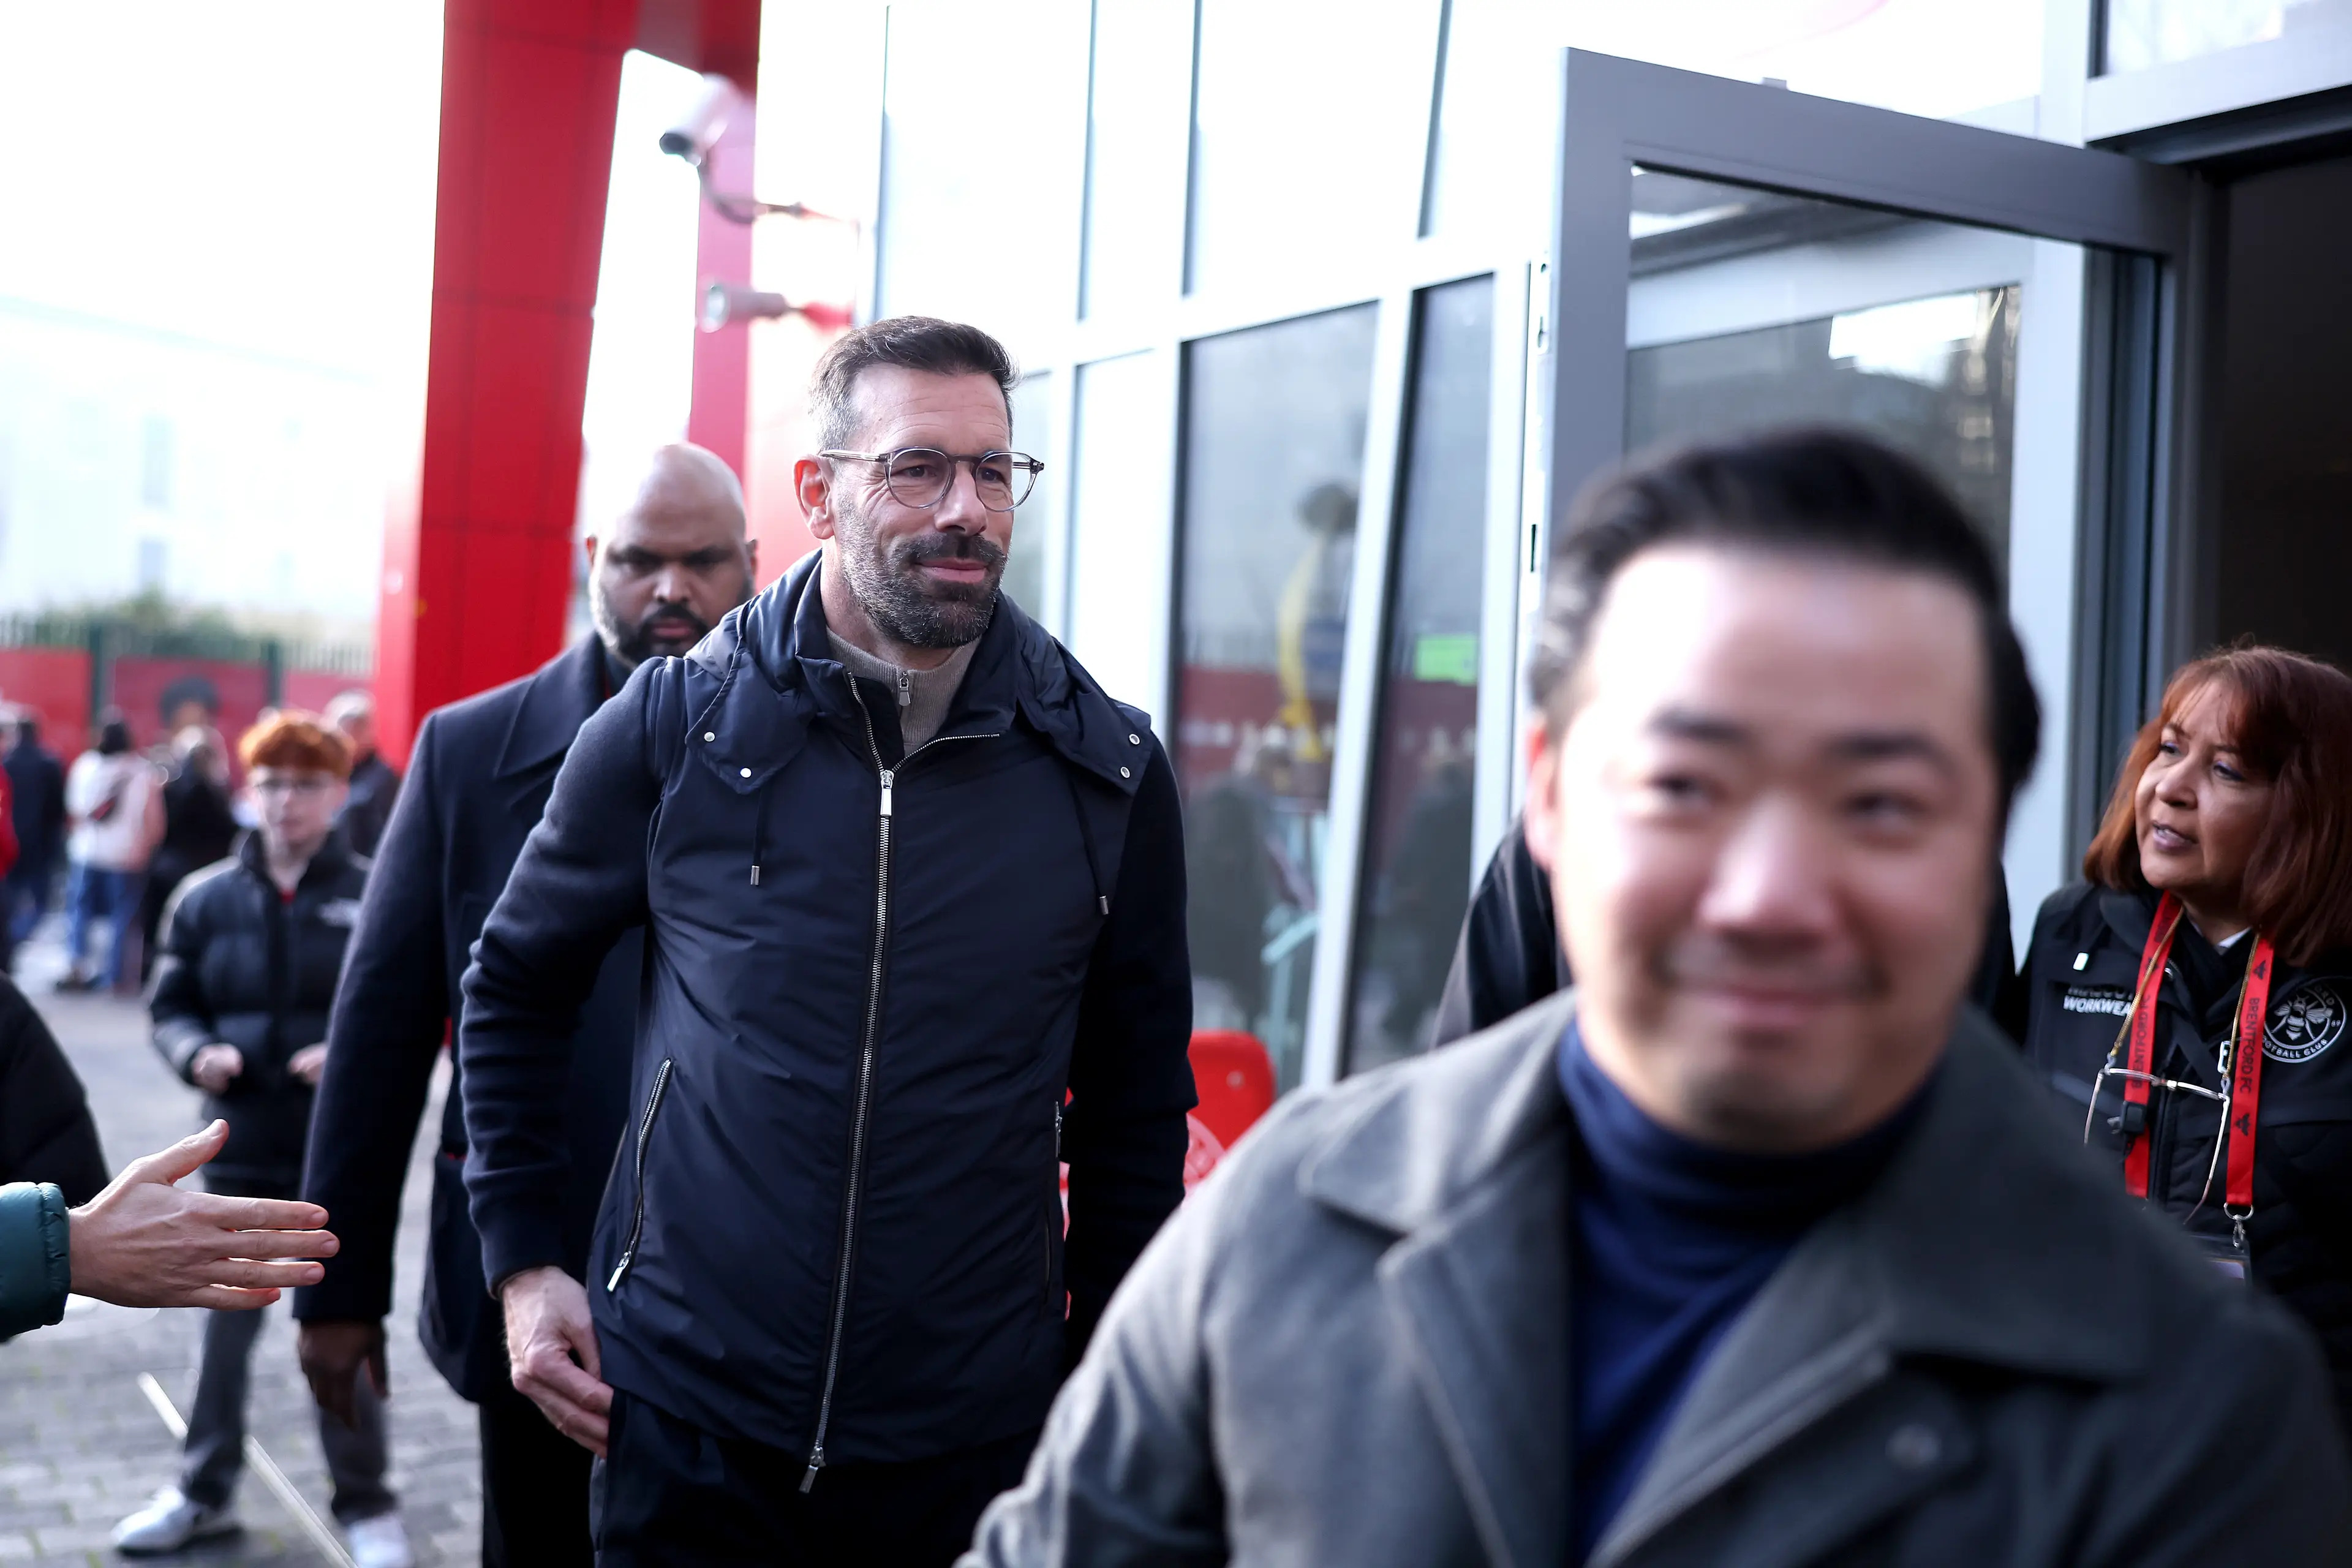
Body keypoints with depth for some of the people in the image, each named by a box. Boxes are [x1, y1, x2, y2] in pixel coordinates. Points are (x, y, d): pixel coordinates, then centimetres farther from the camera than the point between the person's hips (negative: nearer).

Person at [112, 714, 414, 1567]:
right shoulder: (206, 898, 3)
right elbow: (171, 1005, 9)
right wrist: (197, 1053, -11)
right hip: (241, 1148, 3)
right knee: (227, 1321, 14)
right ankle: (205, 1490, 32)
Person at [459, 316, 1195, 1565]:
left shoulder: (1107, 770, -1)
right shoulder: (675, 724, -3)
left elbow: (1137, 1095, 7)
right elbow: (514, 986, 9)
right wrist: (520, 1261, 4)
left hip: (978, 1444, 1)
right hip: (686, 1422, 0)